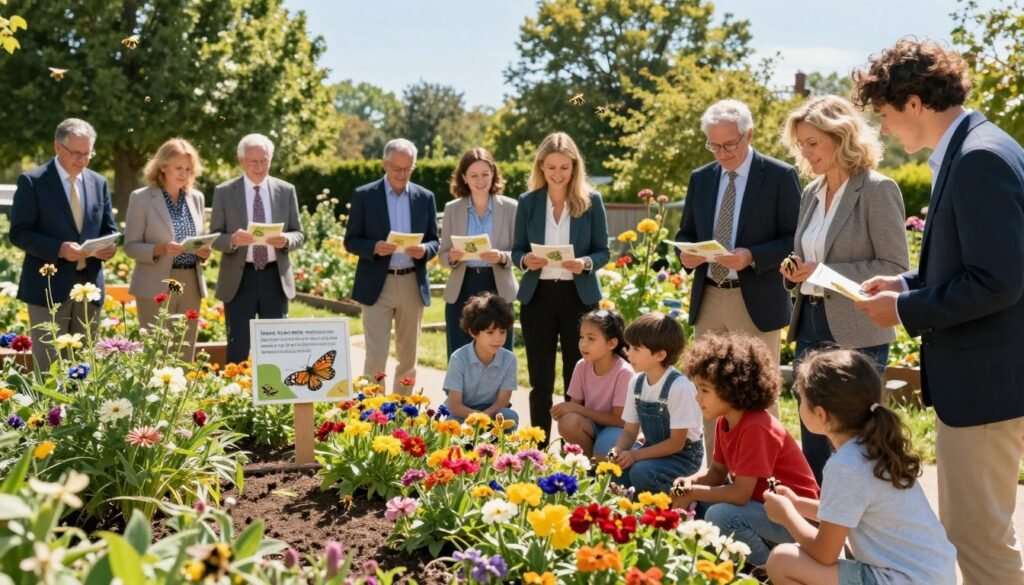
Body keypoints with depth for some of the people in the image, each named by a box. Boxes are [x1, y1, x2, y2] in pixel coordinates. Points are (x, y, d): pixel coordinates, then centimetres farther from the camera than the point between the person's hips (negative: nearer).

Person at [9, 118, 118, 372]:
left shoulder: (99, 183, 10)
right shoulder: (32, 181, -5)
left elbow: (109, 229, 15)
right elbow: (19, 233, -8)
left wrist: (110, 246, -9)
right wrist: (59, 248, -22)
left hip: (89, 285, 5)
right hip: (49, 286, -5)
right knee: (49, 366, -1)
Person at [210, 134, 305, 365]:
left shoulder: (286, 190, 6)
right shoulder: (224, 192, 1)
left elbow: (299, 234, 7)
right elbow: (215, 237, 0)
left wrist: (286, 240, -16)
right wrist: (232, 239, -22)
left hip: (275, 278, 2)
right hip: (239, 279, -1)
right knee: (237, 349, 2)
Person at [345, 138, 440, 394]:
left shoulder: (425, 197, 7)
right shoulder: (364, 195, 0)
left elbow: (434, 241, 9)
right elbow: (351, 241, -1)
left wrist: (423, 250, -14)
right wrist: (375, 247, -20)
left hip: (413, 284, 3)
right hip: (377, 285, -3)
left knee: (408, 356, 11)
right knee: (376, 356, -8)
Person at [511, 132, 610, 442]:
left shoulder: (592, 201, -1)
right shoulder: (528, 202, 3)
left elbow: (602, 251, 1)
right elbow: (517, 250, 6)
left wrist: (586, 263, -20)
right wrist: (526, 261, -16)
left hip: (579, 296, -1)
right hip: (537, 296, 1)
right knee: (540, 381, 7)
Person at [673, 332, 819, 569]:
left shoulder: (756, 428, -27)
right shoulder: (724, 422, 0)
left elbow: (741, 494, -29)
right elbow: (717, 472, 9)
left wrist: (693, 493, -20)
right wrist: (691, 482, -12)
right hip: (760, 501, 9)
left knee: (720, 515, -29)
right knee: (699, 503, 3)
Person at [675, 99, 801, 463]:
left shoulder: (780, 176, -4)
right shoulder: (701, 178, 11)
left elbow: (795, 240, -7)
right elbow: (685, 233, 18)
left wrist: (752, 257, -21)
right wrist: (685, 253, -5)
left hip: (756, 302, -5)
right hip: (708, 300, 5)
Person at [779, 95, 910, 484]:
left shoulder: (877, 190, -10)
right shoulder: (812, 192, 11)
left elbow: (895, 266, -13)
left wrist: (827, 273, -20)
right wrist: (796, 272, -1)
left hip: (857, 334, -7)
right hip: (810, 326, 7)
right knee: (813, 444, 13)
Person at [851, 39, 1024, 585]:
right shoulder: (968, 150, 11)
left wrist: (905, 310, -16)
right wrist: (906, 283, 10)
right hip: (973, 374, 11)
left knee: (980, 537, 0)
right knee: (965, 528, 21)